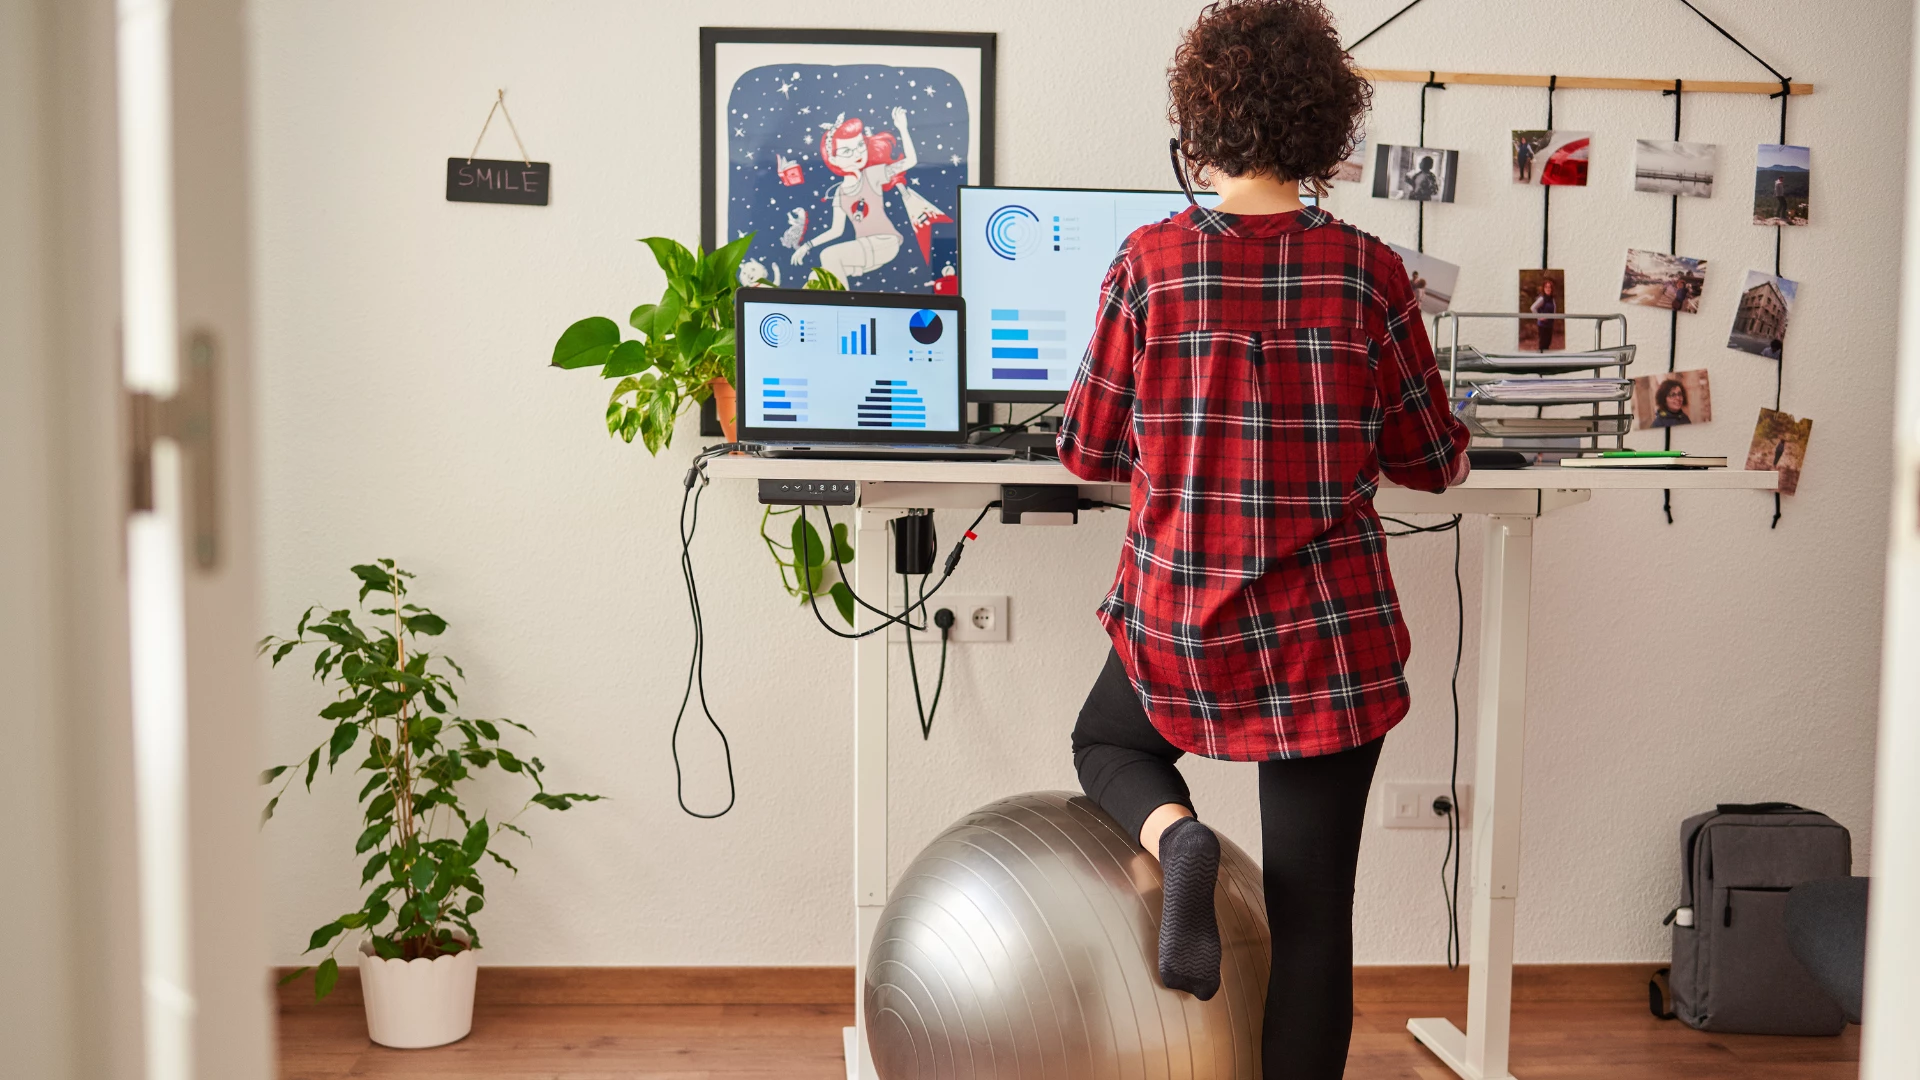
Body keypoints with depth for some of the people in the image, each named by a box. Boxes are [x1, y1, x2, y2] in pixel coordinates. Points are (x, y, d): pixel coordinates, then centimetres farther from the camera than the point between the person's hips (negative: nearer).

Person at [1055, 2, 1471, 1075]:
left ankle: (1175, 837, 0)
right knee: (1312, 906, 10)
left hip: (1178, 624, 0)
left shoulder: (1149, 262, -8)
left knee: (1107, 742, 30)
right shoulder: (1368, 272, -7)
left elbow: (1089, 449, 2)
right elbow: (1436, 461, 3)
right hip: (1330, 633, 0)